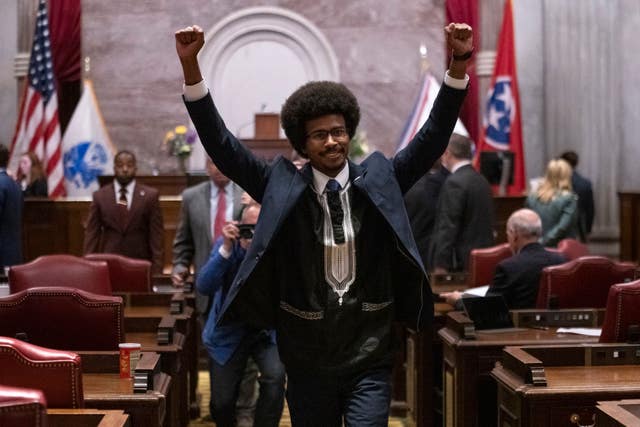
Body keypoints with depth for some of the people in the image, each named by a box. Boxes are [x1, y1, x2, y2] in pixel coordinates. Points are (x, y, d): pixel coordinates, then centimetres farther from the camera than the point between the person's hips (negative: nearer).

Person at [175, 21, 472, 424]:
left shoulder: (378, 181, 1)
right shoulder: (284, 187, -2)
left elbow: (432, 139, -5)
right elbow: (221, 145, -6)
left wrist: (459, 65, -17)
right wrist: (190, 66, -16)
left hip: (369, 360, 0)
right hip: (307, 362, 1)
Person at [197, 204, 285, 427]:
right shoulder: (225, 244, -12)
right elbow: (204, 287, -22)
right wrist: (226, 248, -32)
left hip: (267, 331, -1)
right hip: (228, 332, 1)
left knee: (275, 376, -29)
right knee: (221, 403, 1)